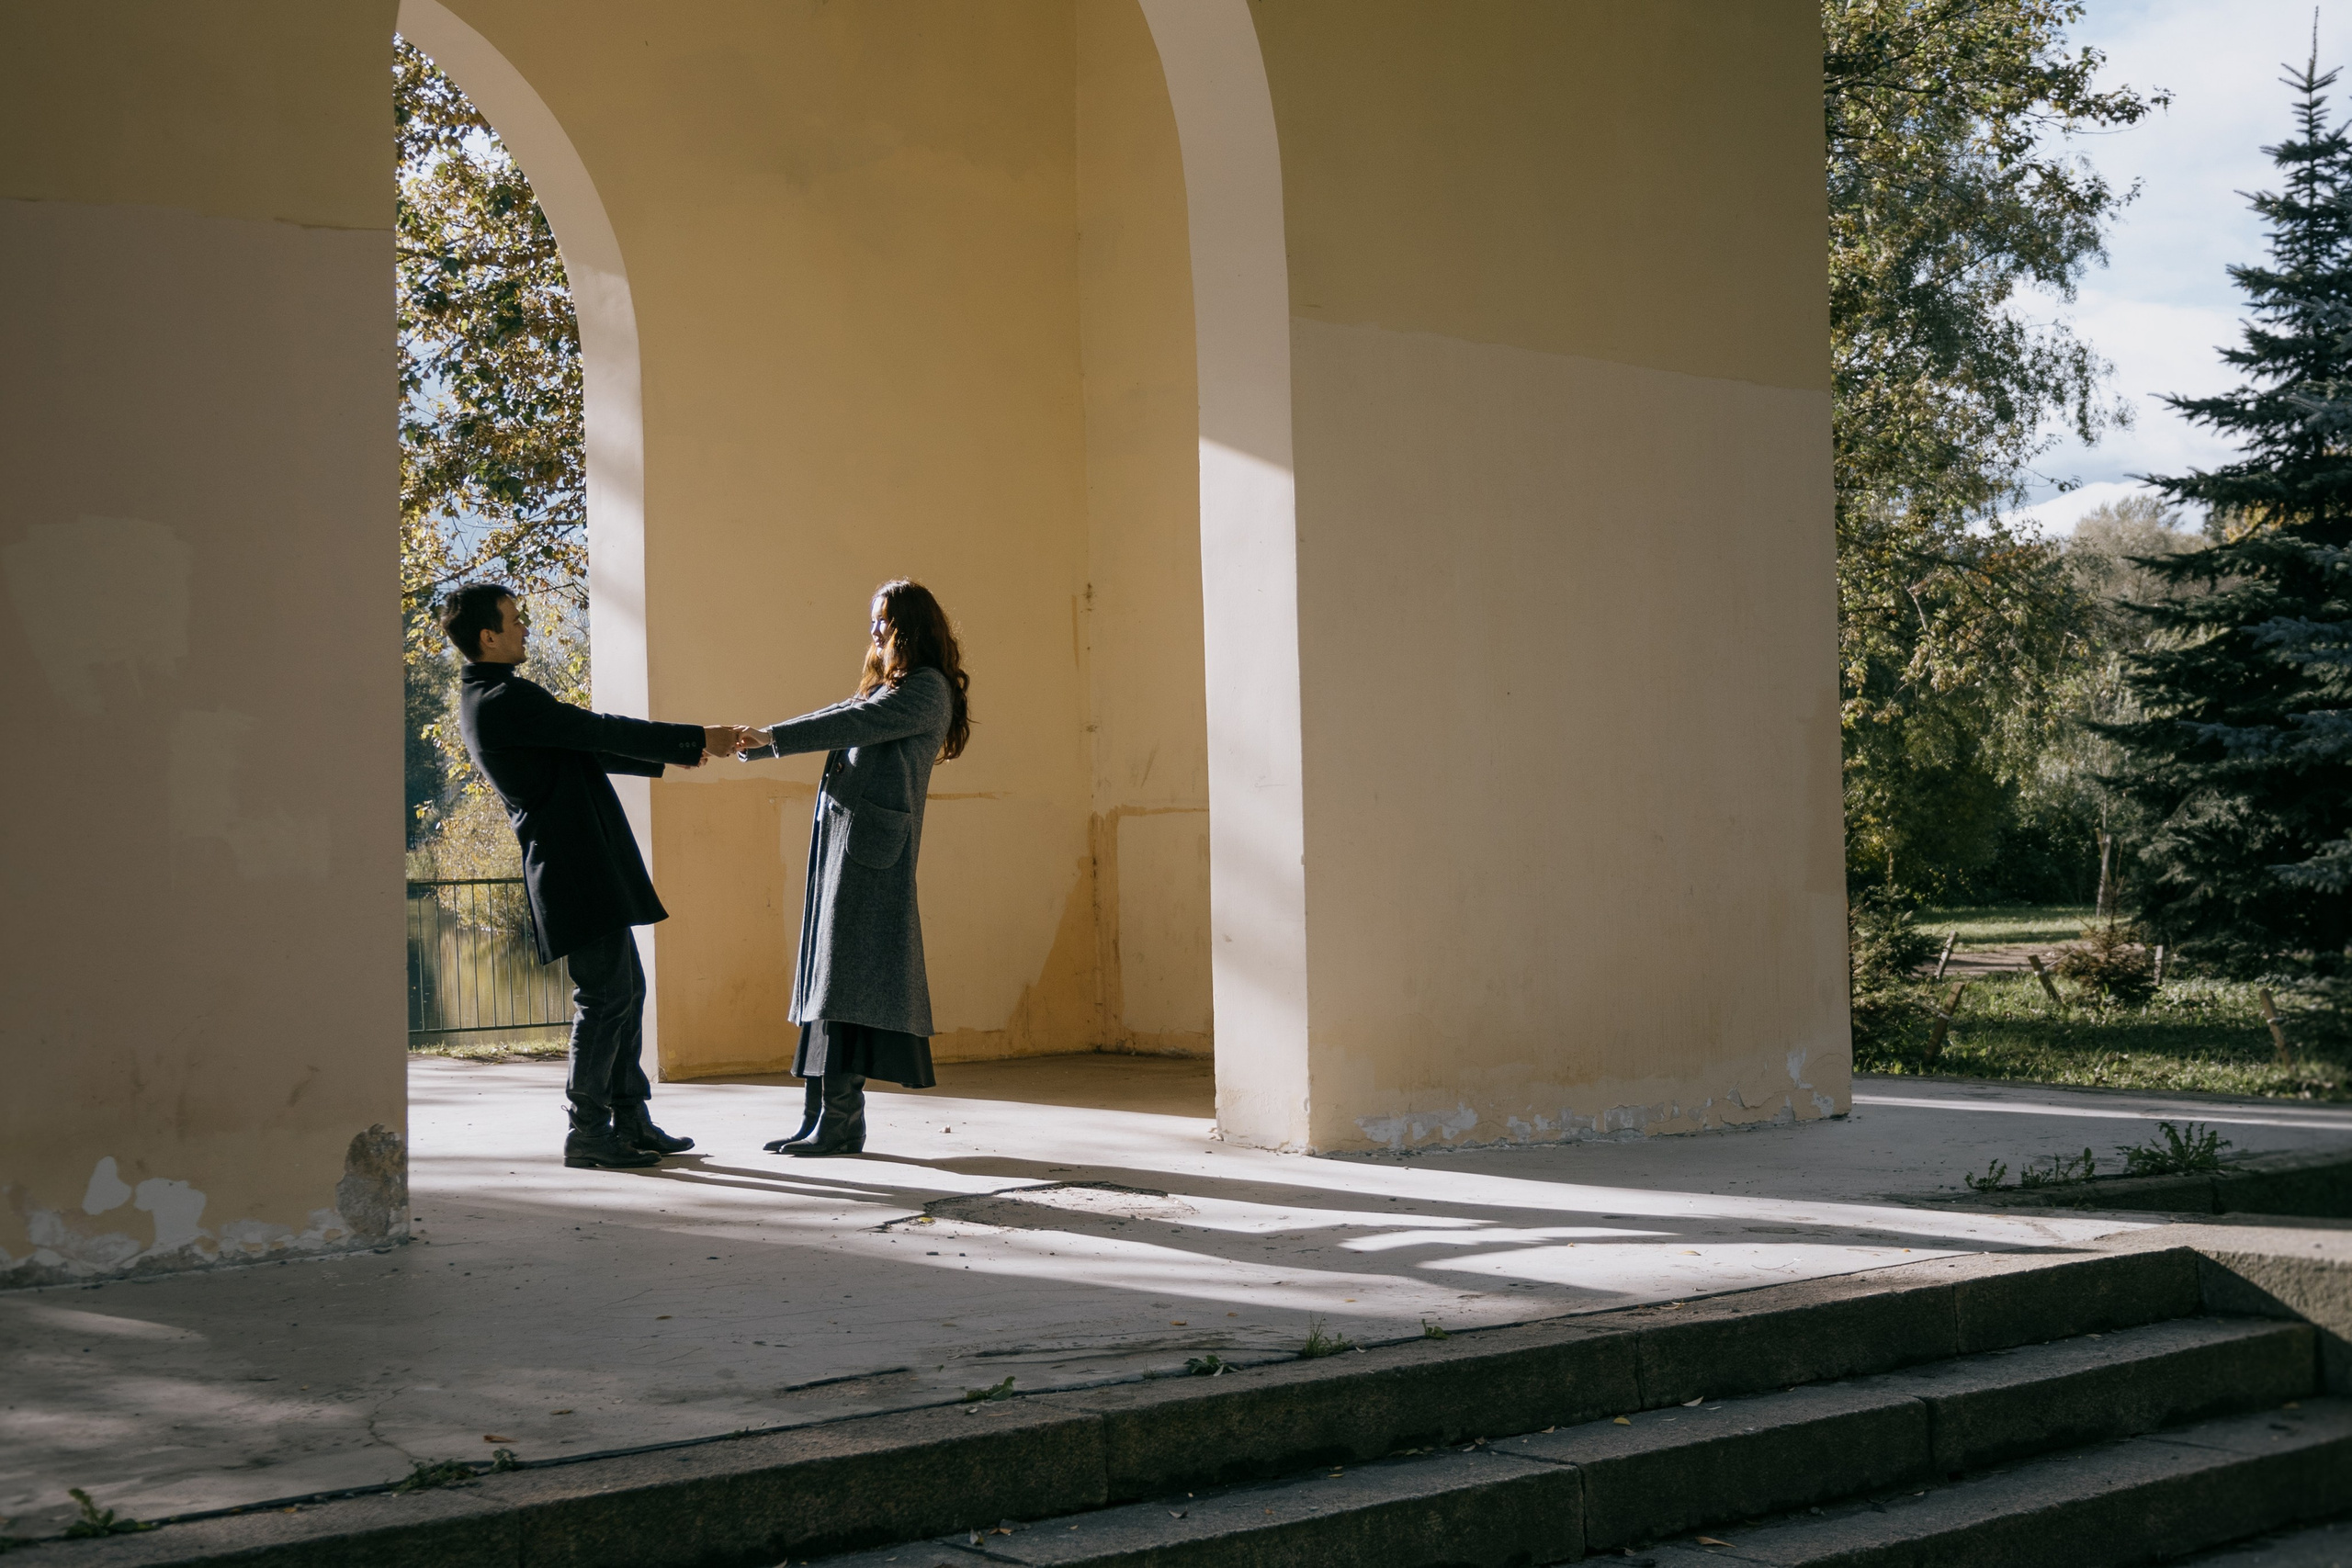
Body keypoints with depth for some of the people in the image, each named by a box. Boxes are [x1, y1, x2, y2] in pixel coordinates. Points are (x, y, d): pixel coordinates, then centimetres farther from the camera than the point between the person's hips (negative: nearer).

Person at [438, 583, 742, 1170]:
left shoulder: (492, 698, 17)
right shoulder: (504, 699, -15)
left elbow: (585, 747, 22)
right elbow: (599, 731, -15)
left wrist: (677, 753, 22)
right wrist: (698, 738, -8)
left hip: (588, 868, 11)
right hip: (577, 869, -11)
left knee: (625, 990, 13)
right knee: (605, 995, -6)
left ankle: (630, 1118, 19)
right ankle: (588, 1131, 0)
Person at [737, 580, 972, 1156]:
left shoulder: (927, 689, -5)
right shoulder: (886, 688, 25)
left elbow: (855, 723, -15)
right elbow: (837, 722, 22)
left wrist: (772, 736, -15)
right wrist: (744, 746, 15)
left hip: (871, 845, -9)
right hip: (840, 838, 9)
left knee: (848, 975, -12)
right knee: (828, 973, 4)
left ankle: (840, 1121, -12)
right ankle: (821, 1116, 4)